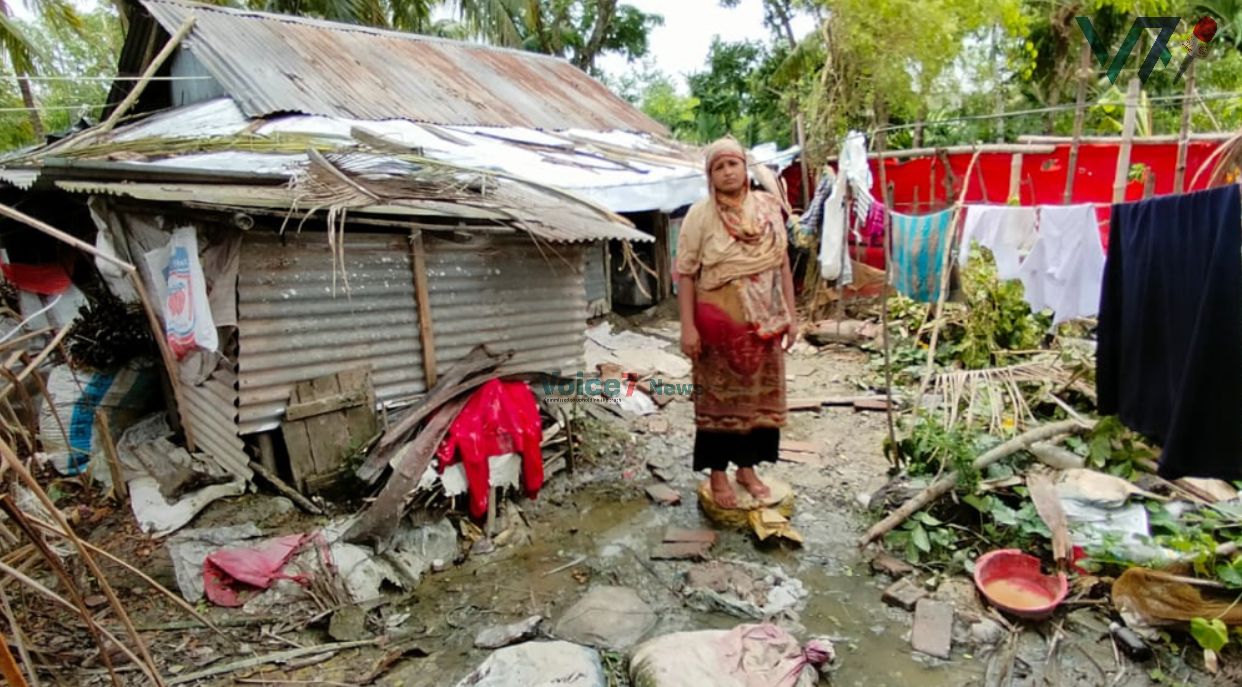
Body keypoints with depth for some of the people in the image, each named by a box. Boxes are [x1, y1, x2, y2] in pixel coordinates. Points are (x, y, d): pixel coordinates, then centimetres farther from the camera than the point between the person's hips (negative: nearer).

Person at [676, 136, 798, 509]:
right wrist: (688, 327, -15)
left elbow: (783, 265, 8)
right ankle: (718, 474, 21)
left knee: (759, 395, 12)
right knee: (718, 398, 6)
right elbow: (685, 273, -9)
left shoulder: (768, 207, 3)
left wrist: (790, 315, 5)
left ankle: (747, 467, 29)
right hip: (719, 322, -4)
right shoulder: (700, 215, -8)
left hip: (763, 322, 4)